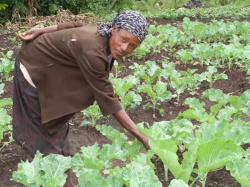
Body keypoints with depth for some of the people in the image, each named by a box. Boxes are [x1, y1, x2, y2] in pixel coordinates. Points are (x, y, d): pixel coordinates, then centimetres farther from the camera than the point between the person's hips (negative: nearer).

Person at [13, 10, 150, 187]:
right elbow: (106, 98, -39)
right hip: (33, 66, -8)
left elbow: (75, 25, 0)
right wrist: (141, 137, -38)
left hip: (46, 64, 9)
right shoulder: (92, 51, -42)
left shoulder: (103, 32, -16)